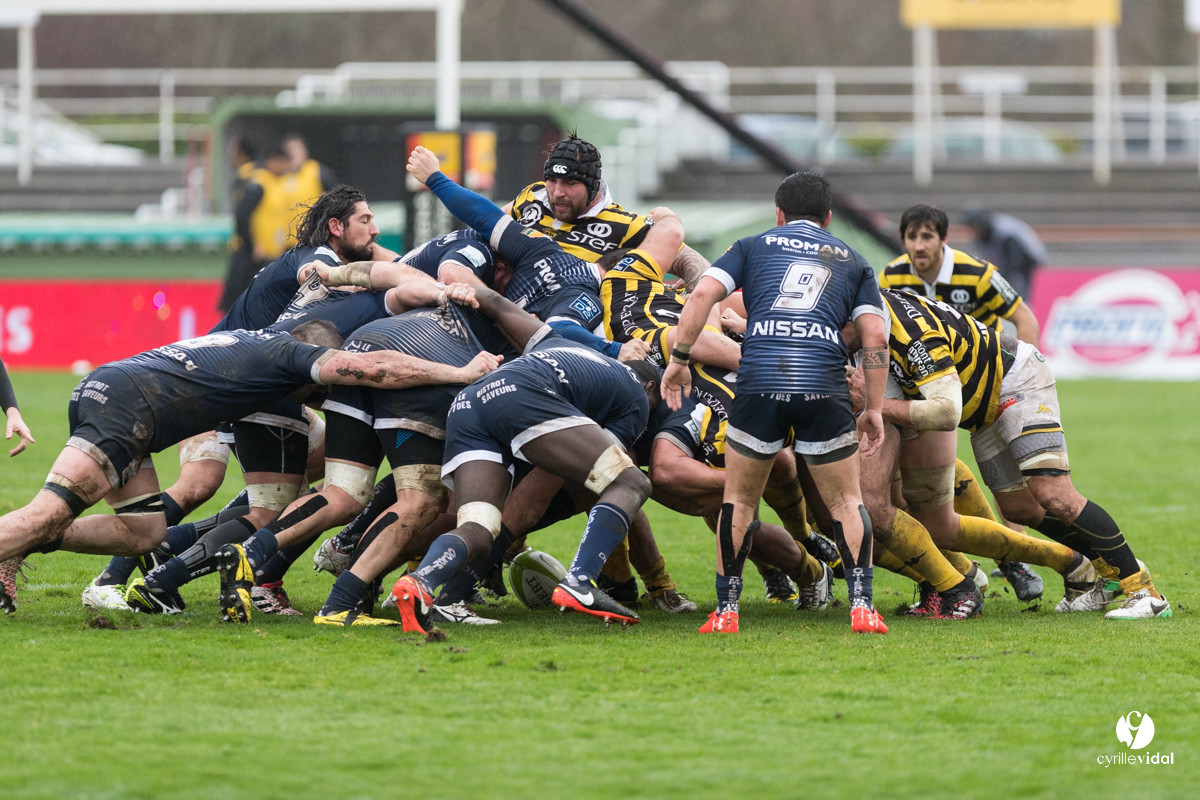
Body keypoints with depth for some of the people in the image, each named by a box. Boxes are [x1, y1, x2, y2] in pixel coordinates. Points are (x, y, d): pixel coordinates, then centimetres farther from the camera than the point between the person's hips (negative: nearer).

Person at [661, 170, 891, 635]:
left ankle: (726, 610, 12)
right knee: (845, 501, 13)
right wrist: (874, 409, 14)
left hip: (759, 382, 0)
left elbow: (703, 295, 5)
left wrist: (679, 360, 10)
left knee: (739, 498, 16)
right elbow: (875, 337, 11)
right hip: (823, 386, 0)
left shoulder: (754, 246, 21)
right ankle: (862, 606, -1)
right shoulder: (851, 261, 23)